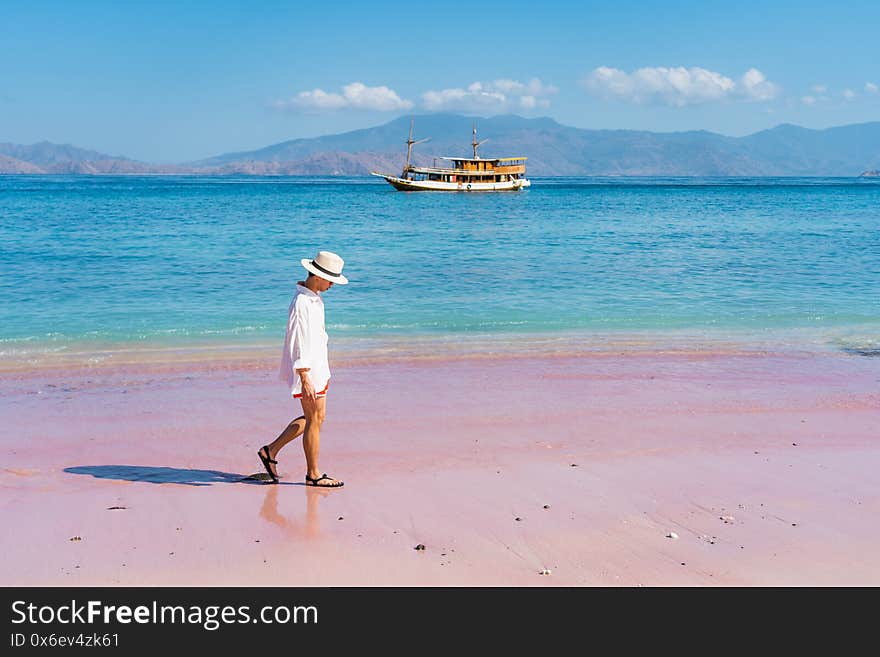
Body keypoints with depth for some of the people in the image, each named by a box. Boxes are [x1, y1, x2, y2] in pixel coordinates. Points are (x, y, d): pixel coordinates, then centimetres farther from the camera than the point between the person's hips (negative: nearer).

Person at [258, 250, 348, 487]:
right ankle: (313, 474, 12)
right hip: (307, 370, -10)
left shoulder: (314, 298, 11)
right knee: (315, 420, 0)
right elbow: (298, 344, -24)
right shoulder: (302, 303, -21)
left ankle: (270, 451, 24)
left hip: (318, 367, 10)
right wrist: (305, 379, -26)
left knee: (312, 418, 17)